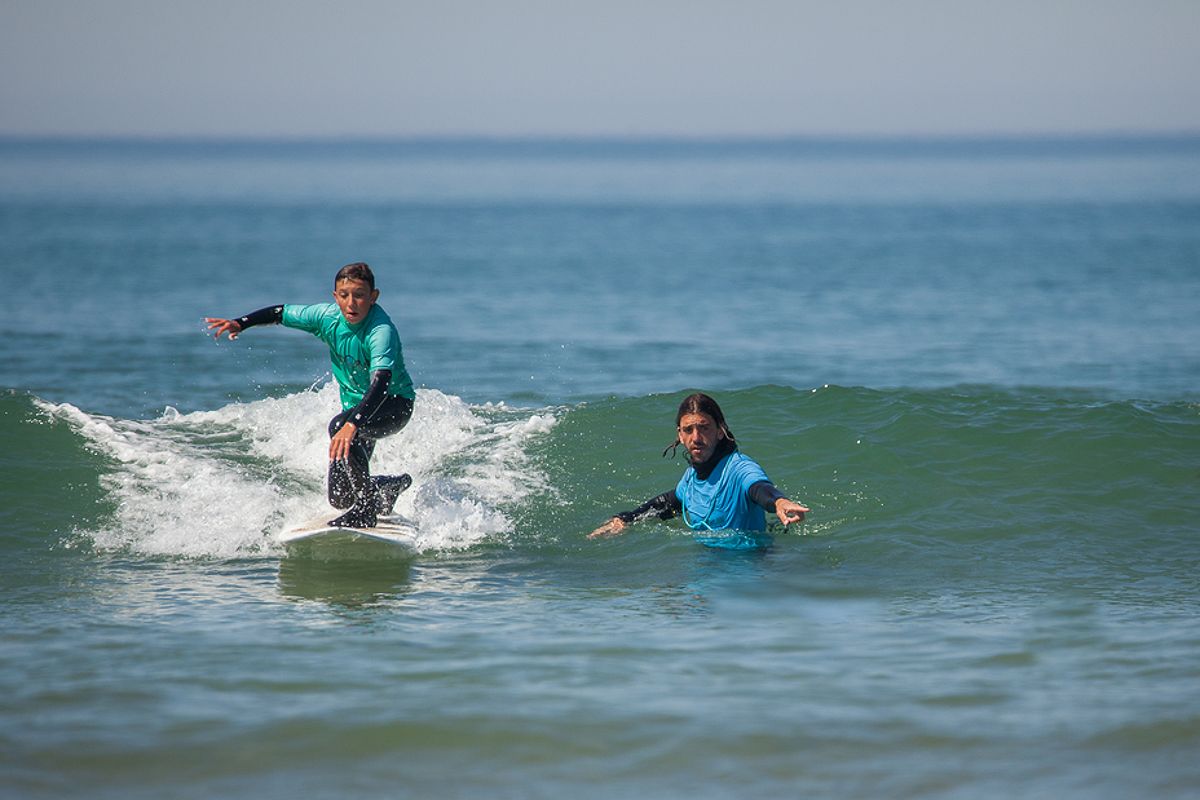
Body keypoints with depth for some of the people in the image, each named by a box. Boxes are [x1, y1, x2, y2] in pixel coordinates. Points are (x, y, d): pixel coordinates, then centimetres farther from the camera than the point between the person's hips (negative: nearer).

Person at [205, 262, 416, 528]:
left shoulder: (381, 331, -32)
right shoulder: (329, 316, -13)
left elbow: (381, 383, -45)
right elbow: (281, 313, 2)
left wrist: (351, 424, -58)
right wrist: (241, 323, -14)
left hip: (396, 404, -7)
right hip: (357, 405, 7)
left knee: (339, 427, -37)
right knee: (341, 498, 7)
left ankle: (367, 508, -23)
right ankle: (395, 484, 38)